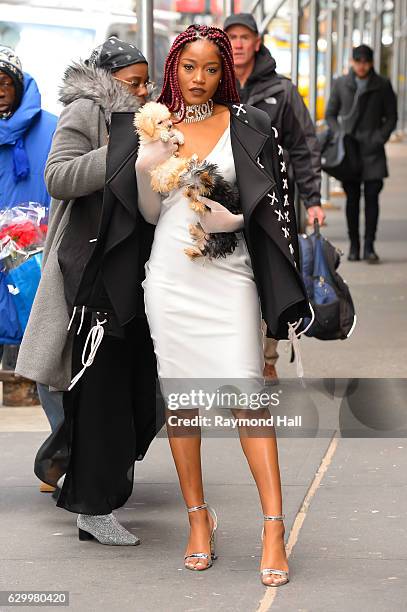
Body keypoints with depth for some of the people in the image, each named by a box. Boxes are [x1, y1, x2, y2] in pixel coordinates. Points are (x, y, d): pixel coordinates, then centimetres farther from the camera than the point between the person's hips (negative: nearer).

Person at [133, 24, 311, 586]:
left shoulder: (246, 124, 4)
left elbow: (271, 201, 5)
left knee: (245, 393, -11)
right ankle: (198, 518, 15)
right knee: (179, 397, 4)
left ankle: (274, 528, -9)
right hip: (171, 276, 3)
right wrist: (147, 170, -8)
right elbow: (149, 213, 11)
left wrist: (231, 217, -14)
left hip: (228, 274, -2)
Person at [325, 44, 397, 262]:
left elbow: (391, 116, 9)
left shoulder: (383, 85, 5)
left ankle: (369, 246, -2)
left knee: (371, 197, -5)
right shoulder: (340, 84, 6)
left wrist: (379, 139, -4)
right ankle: (354, 246, 9)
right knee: (352, 198, 2)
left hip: (372, 150, -1)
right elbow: (330, 114, 13)